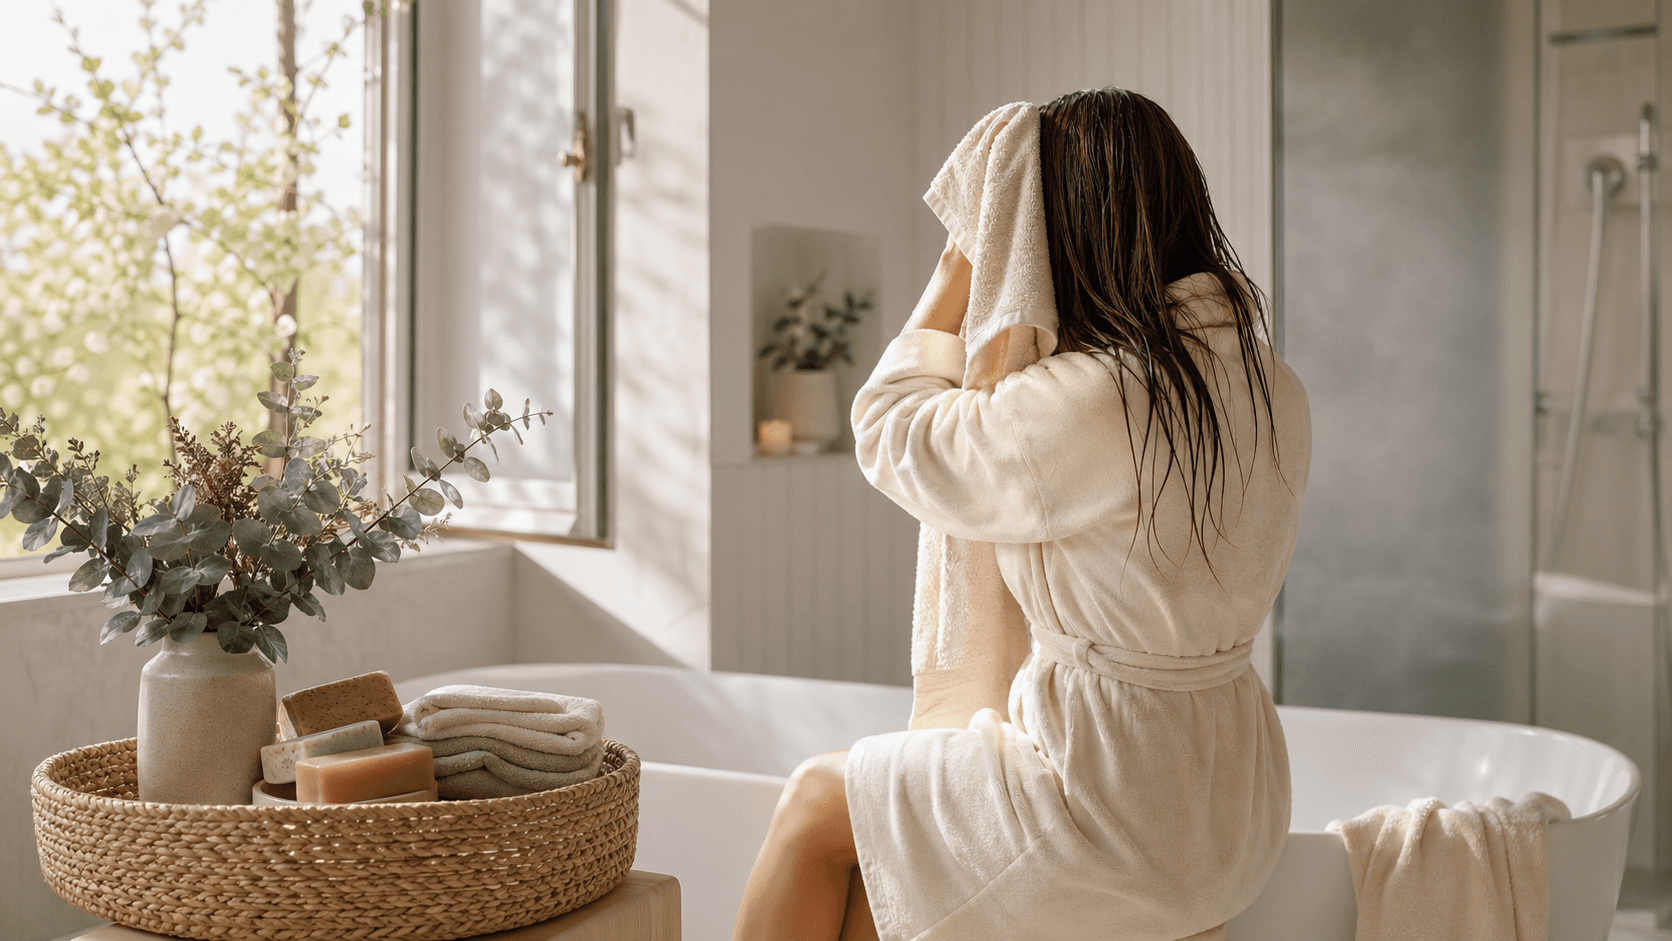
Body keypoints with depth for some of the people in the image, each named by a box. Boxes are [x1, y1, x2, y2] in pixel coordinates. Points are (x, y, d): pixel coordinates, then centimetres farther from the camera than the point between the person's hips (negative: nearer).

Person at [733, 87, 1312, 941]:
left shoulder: (1086, 405, -25)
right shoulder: (1274, 391, 1)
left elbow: (889, 434, -8)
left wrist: (956, 274, 3)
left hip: (1121, 807, -8)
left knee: (816, 804, 13)